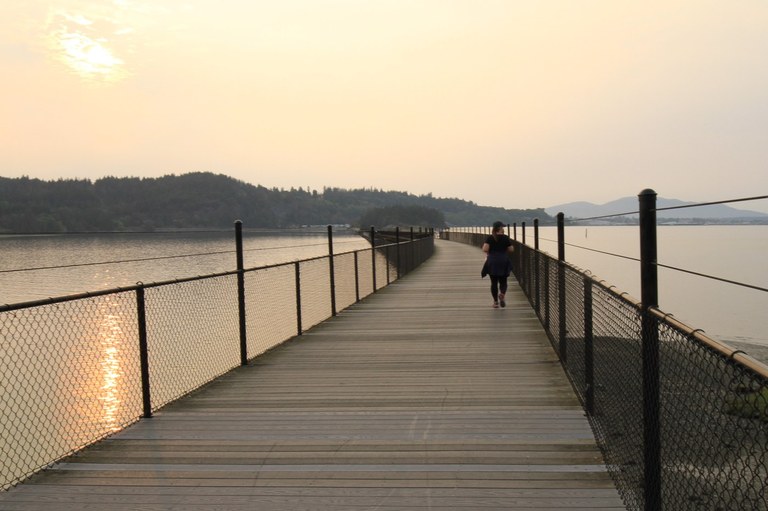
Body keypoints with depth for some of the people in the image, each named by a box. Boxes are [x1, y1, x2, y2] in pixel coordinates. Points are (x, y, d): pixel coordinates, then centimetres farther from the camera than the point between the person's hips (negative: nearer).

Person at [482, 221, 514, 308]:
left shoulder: (490, 238, -3)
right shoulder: (505, 238, -3)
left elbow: (485, 249, -14)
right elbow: (511, 249, -1)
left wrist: (487, 253, 7)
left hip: (492, 262, 1)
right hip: (503, 262, 0)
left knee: (494, 282, 8)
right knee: (503, 281, 9)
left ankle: (495, 302, 7)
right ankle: (502, 294, -20)